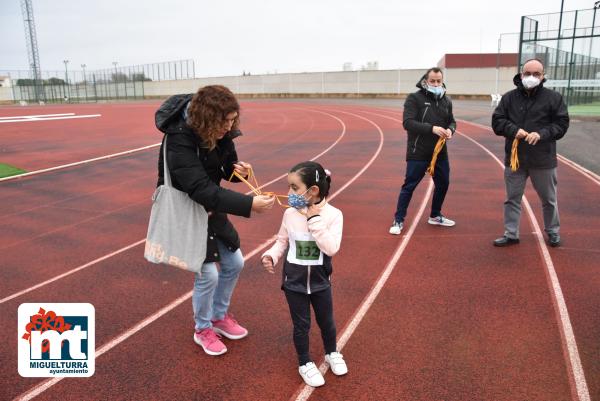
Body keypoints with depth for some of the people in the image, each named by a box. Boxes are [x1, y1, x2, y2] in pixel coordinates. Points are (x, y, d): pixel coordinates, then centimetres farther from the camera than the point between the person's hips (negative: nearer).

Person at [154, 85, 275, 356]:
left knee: (234, 263, 12)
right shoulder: (179, 139, -31)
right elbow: (201, 189, -39)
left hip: (212, 206, 7)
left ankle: (220, 316, 36)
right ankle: (203, 329, 23)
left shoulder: (221, 133, -9)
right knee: (207, 273, -5)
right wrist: (249, 204, -46)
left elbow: (226, 168, 7)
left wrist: (239, 171, -19)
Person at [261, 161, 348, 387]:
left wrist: (315, 219, -31)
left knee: (326, 321, 20)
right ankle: (305, 363, 37)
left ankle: (332, 353, 48)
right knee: (301, 324, 14)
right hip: (294, 281, 1)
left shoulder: (333, 215, -19)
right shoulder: (290, 213, -11)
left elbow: (331, 249, -28)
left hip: (320, 281, -1)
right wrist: (271, 256, -16)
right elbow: (282, 241, 3)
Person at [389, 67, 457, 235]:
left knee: (443, 184, 15)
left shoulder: (446, 101, 9)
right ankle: (398, 220, 11)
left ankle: (435, 216, 35)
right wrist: (431, 128, -29)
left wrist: (450, 130, -9)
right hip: (418, 153, -6)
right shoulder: (414, 98, -9)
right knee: (409, 186, -1)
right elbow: (408, 123, -18)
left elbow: (452, 121, 16)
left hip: (440, 153, 6)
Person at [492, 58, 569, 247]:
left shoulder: (554, 97, -3)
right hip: (514, 158, 1)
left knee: (549, 199, 15)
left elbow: (561, 124, -4)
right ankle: (511, 234, 21)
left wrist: (541, 134, -22)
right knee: (512, 198, 9)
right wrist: (514, 130, -20)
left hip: (543, 159, -1)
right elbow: (497, 121, -2)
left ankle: (553, 231, 35)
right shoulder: (509, 97, 1)